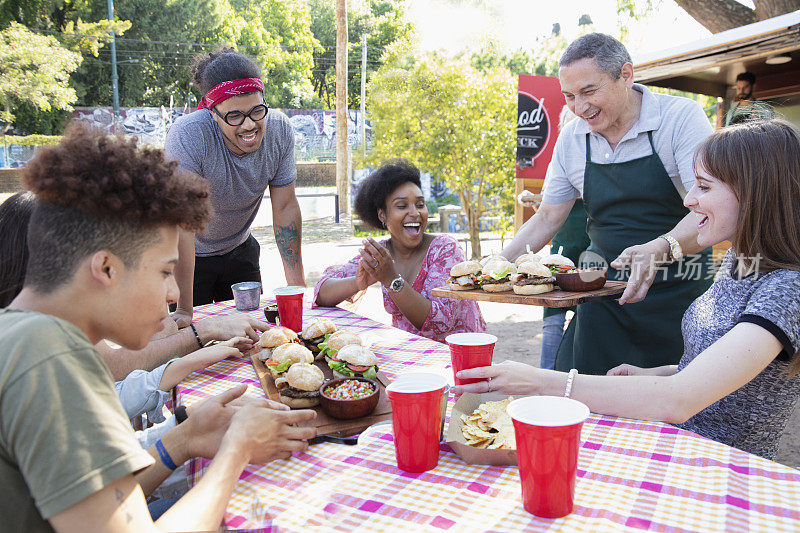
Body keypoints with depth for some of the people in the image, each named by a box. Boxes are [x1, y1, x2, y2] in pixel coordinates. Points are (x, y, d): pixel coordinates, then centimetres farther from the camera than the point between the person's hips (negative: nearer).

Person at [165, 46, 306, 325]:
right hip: (190, 256, -3)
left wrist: (297, 282, -13)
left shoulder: (279, 129, -18)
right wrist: (184, 310, -35)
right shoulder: (188, 135, -31)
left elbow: (285, 207, -11)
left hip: (239, 250, 4)